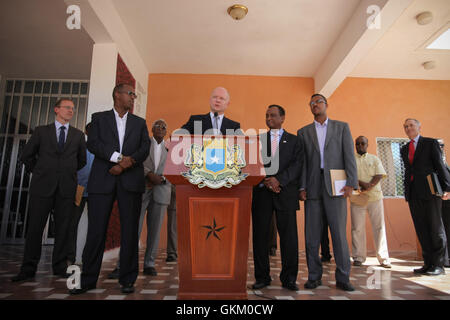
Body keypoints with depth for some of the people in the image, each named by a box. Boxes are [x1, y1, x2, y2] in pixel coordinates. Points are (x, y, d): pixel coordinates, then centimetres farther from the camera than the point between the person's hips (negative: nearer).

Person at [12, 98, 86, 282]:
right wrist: (38, 172, 11)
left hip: (67, 187, 1)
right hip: (43, 185, 0)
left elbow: (82, 160, 19)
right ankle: (28, 269, 12)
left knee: (63, 228, 3)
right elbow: (26, 155, 14)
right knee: (35, 227, 2)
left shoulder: (78, 135, 12)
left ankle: (60, 267, 12)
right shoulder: (41, 131, 10)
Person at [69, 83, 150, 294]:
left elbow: (145, 149, 6)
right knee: (96, 230, 0)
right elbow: (92, 143, 0)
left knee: (130, 230, 1)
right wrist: (118, 157, -12)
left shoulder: (139, 123, 19)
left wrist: (127, 162, -10)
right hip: (102, 180, -1)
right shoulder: (99, 118, 15)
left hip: (131, 181, 1)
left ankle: (127, 280, 11)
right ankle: (88, 279, 14)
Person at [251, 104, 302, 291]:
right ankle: (262, 277, 15)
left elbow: (297, 165, -1)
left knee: (289, 236, 0)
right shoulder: (258, 139, 15)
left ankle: (288, 278, 13)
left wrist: (279, 180, -15)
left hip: (286, 193, -1)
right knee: (260, 235, 3)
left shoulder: (293, 140, 11)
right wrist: (265, 182, -9)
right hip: (262, 192, 1)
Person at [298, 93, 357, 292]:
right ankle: (314, 276, 14)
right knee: (312, 235, 3)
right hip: (312, 188, 1)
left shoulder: (342, 127, 12)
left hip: (335, 186, -1)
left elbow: (349, 156, 3)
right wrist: (301, 187, -3)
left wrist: (351, 183, -7)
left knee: (339, 233, 0)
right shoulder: (303, 132, 14)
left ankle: (343, 277, 12)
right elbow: (301, 161, 7)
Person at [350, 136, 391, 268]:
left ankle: (383, 258, 7)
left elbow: (379, 175, 1)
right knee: (357, 228, 0)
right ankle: (358, 257, 7)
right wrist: (362, 183, -18)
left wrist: (369, 186, -15)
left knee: (379, 226, 1)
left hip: (375, 196, 1)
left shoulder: (374, 159, 15)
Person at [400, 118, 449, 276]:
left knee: (435, 228, 0)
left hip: (430, 191, -5)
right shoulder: (404, 149, 17)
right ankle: (428, 263, 13)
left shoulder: (431, 143, 4)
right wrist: (407, 191, 9)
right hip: (413, 193, 5)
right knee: (421, 229, 6)